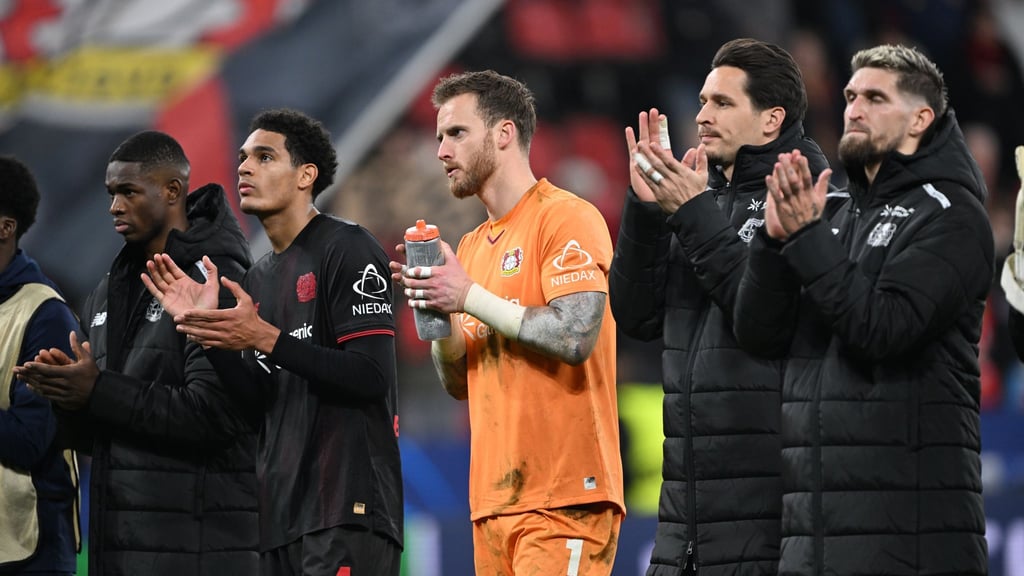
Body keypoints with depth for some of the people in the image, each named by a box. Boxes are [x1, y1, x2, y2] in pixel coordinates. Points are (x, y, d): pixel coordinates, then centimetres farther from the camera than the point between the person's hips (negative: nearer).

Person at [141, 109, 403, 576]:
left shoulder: (348, 249, -6)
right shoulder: (259, 279, 17)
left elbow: (372, 378, -15)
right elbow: (261, 405, 13)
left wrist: (267, 338, -18)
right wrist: (209, 334, 0)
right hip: (281, 515, 8)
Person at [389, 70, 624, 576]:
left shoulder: (568, 219, -6)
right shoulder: (472, 247, 18)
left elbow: (575, 338, -18)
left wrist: (470, 297, -13)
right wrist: (435, 308, 0)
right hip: (494, 498, 8)